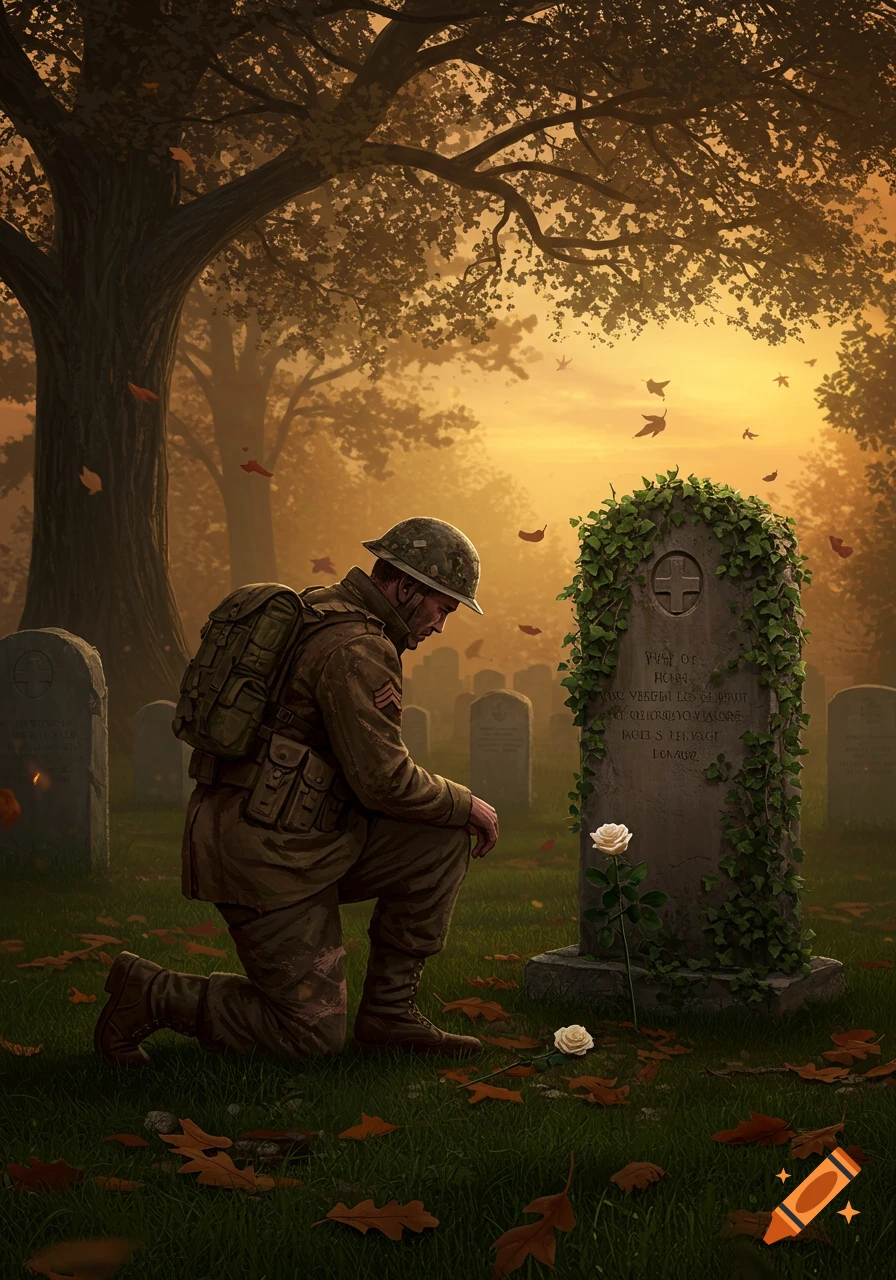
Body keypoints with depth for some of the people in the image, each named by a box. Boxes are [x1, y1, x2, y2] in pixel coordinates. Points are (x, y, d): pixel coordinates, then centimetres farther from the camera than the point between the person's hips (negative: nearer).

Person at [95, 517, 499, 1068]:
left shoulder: (320, 611, 16)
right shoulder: (358, 648, -17)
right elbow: (384, 779, -18)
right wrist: (466, 804, -2)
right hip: (269, 853, -10)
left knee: (443, 841, 5)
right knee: (315, 1034, -1)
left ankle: (389, 1011, 11)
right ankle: (149, 995, 7)